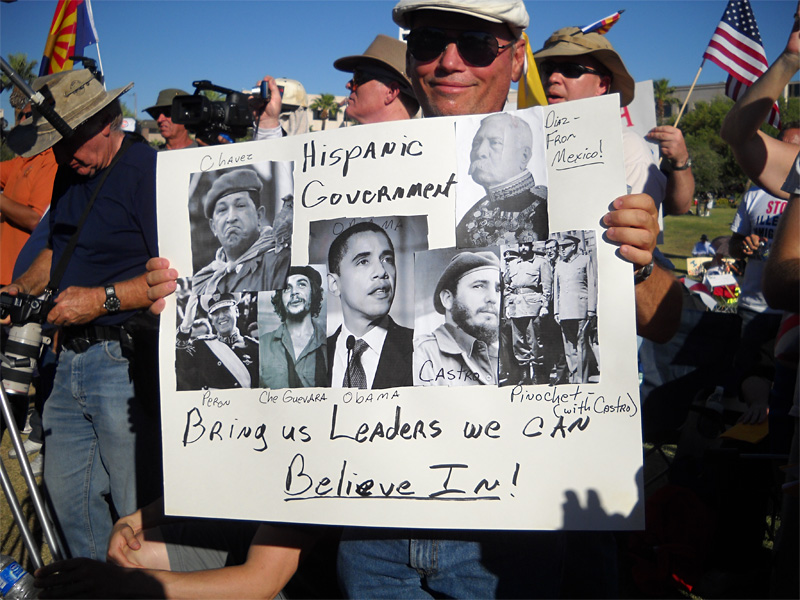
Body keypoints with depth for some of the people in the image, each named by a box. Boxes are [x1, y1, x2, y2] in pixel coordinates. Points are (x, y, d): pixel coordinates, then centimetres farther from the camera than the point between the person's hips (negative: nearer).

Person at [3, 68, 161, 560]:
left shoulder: (149, 169, -11)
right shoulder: (70, 176, 15)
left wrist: (103, 299, -22)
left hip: (124, 364, -8)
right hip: (70, 360, 9)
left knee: (137, 509, 1)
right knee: (66, 493, 16)